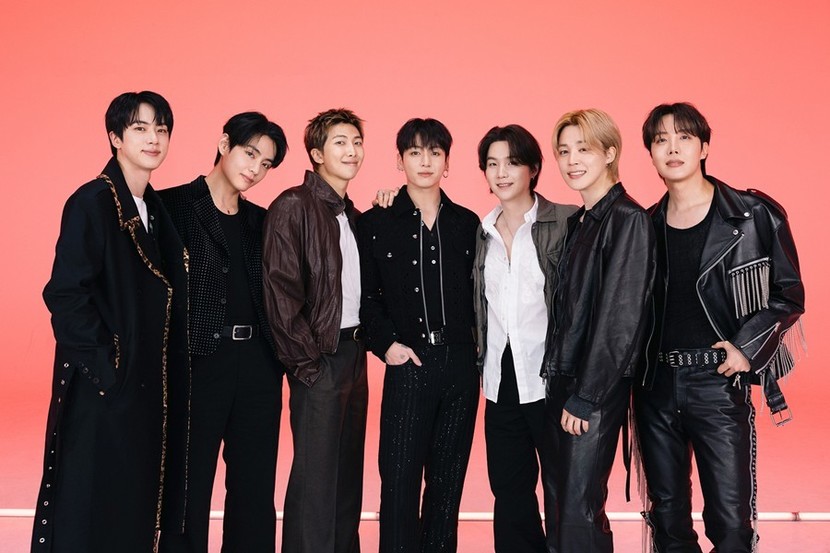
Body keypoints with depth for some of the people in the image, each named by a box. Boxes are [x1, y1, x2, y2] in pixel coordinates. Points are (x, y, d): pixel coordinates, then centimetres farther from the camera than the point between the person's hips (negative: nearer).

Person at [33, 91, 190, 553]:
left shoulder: (157, 210, 11)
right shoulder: (92, 202, -11)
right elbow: (65, 294, -17)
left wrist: (166, 371, 8)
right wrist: (105, 364, -17)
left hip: (150, 385, 7)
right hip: (104, 386, -7)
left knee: (140, 500, 13)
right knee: (93, 508, 1)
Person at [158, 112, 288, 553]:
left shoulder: (260, 220, 14)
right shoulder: (173, 206, -3)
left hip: (258, 364, 5)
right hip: (199, 363, -5)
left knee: (255, 485, 12)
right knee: (189, 487, 5)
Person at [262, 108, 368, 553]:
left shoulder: (352, 215, 14)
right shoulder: (293, 206, -9)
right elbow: (281, 291, -15)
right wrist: (306, 362, -16)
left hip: (354, 354, 8)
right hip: (320, 358, -8)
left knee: (349, 469, 13)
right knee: (316, 473, -3)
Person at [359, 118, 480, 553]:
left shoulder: (466, 223, 9)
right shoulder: (376, 223, 2)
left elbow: (477, 292, 11)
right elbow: (366, 296, 2)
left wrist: (478, 342, 0)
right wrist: (385, 344, -10)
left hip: (461, 364, 3)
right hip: (408, 364, -2)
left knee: (448, 478, 11)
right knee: (400, 478, -2)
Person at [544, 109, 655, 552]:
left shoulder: (628, 219, -11)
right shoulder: (576, 222, 13)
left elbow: (620, 319, -16)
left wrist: (585, 397, -16)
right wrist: (558, 383, 7)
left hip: (597, 391, -8)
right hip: (562, 382, 8)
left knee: (579, 512, -3)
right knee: (560, 501, 13)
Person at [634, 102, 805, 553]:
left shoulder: (754, 216, -3)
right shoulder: (645, 226, 8)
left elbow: (788, 294, 0)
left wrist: (746, 348, -10)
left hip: (718, 382, -3)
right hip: (655, 384, 4)